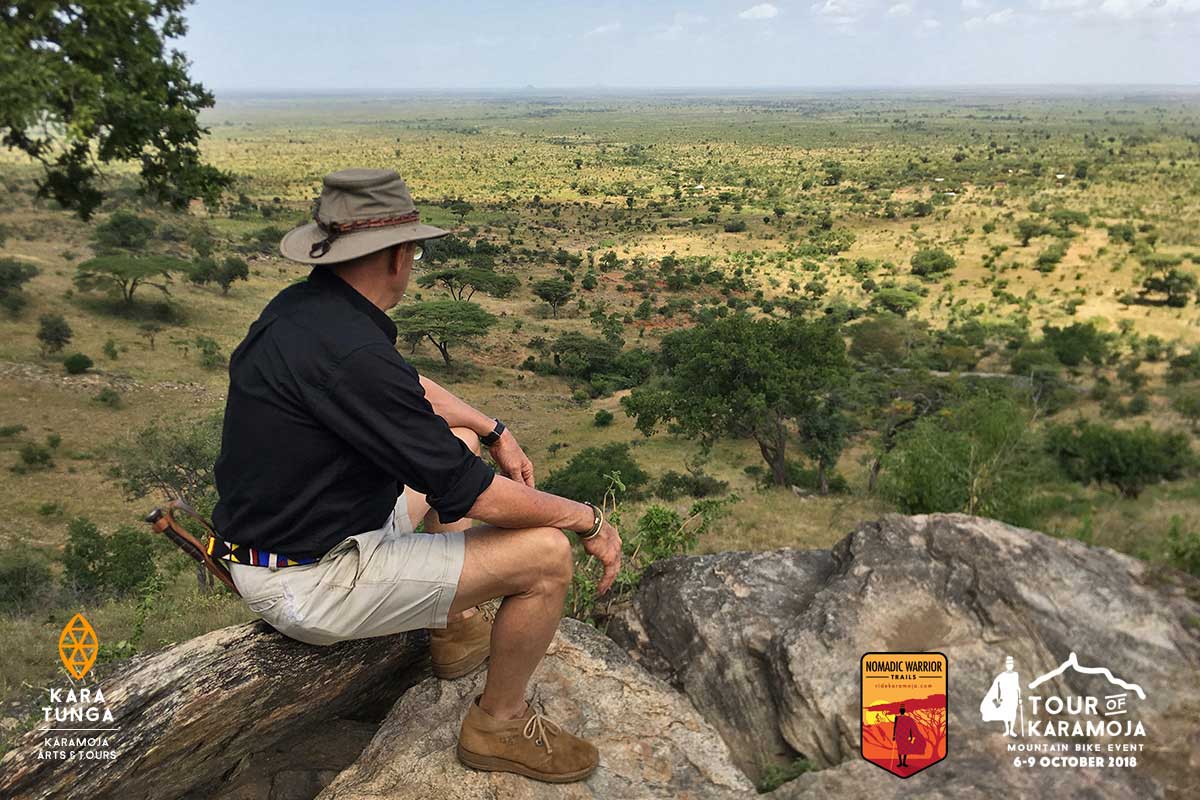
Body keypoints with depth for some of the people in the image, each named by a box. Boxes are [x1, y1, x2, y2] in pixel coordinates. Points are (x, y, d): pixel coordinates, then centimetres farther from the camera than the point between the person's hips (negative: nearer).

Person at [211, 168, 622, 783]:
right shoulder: (349, 351, -30)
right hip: (309, 586, -10)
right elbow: (476, 498, -25)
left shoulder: (302, 306, 1)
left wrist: (493, 430, 15)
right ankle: (499, 724, 13)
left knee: (459, 439, 21)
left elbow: (410, 386, 19)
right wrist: (587, 519, -11)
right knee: (546, 553, -14)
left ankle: (456, 628, 29)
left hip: (280, 534, 10)